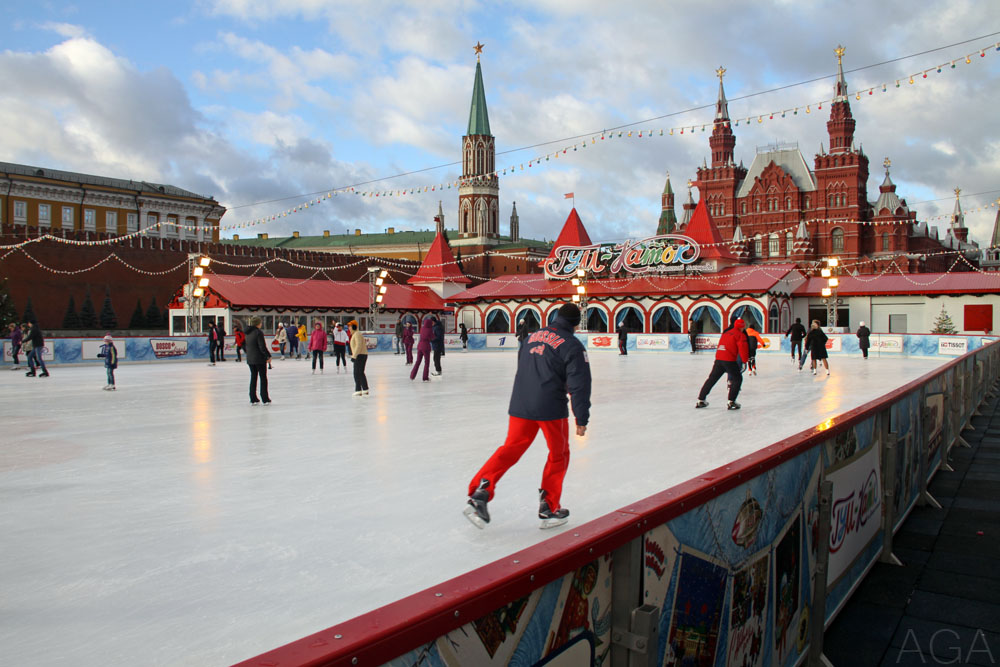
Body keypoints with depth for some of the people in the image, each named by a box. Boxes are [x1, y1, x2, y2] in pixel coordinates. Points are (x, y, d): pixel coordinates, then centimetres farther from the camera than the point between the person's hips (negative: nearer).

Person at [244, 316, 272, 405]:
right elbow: (262, 347, -18)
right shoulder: (258, 332, -16)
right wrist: (268, 356, -9)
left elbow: (247, 346, 13)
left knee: (253, 378, 13)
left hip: (250, 359, 7)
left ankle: (253, 399, 14)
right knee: (263, 378, 2)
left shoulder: (248, 332, 7)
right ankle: (265, 399, 5)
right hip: (260, 359, -7)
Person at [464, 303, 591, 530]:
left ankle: (480, 492, -4)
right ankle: (549, 509, 18)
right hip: (551, 408, -5)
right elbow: (579, 385, -10)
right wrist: (581, 419, -5)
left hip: (520, 404, 5)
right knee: (559, 455, 14)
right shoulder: (572, 346, -5)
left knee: (511, 449, 12)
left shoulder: (533, 336, 13)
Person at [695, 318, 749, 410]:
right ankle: (731, 402, -4)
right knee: (737, 379, 5)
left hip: (718, 358, 7)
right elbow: (742, 348, -11)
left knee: (712, 378, 14)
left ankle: (701, 400, 15)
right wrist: (744, 361, -6)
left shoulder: (726, 333, 22)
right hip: (729, 360, -7)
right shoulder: (740, 335, 0)